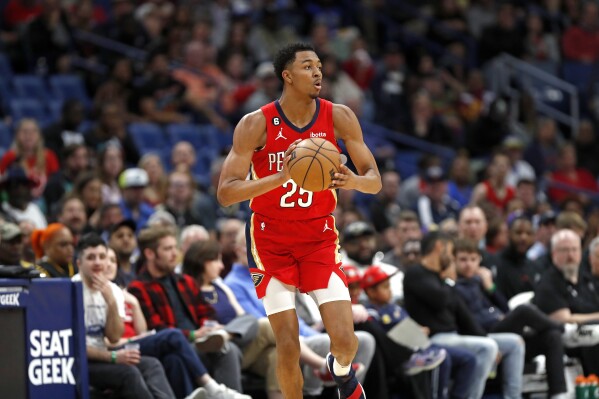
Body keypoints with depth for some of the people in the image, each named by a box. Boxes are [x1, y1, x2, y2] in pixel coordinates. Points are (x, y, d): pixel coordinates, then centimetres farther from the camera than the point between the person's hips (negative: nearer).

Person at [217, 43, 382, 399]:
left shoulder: (339, 118, -7)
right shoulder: (256, 125, -14)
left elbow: (375, 181, -2)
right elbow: (225, 193, -20)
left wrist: (354, 181, -26)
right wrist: (280, 177, -34)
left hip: (320, 237, 2)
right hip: (272, 240, -2)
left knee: (345, 340, -10)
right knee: (288, 348, -8)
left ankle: (342, 370, 26)